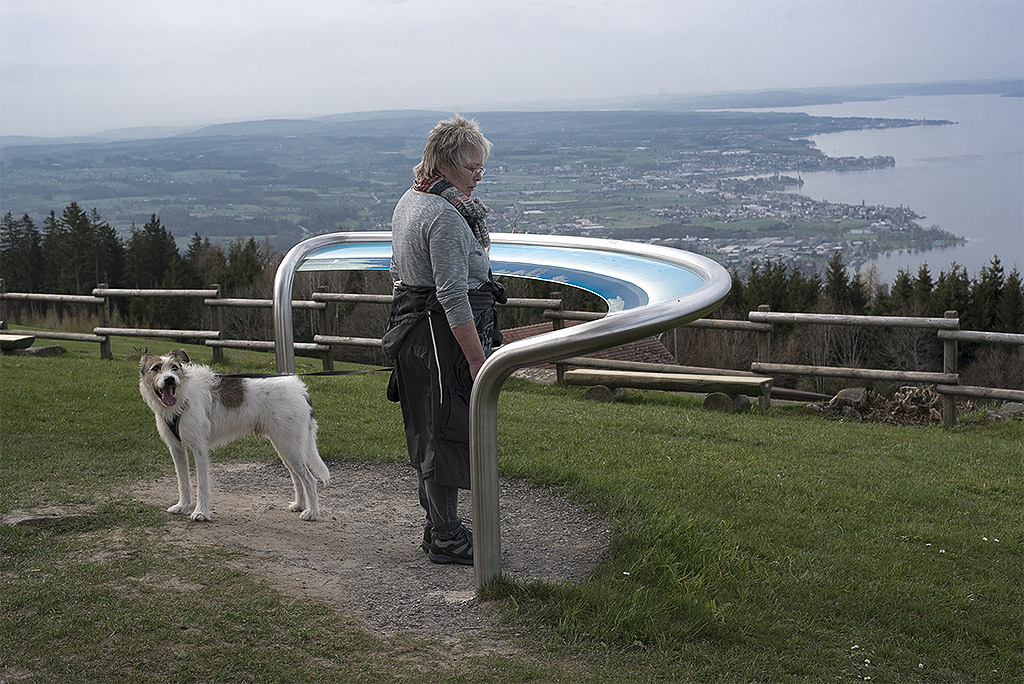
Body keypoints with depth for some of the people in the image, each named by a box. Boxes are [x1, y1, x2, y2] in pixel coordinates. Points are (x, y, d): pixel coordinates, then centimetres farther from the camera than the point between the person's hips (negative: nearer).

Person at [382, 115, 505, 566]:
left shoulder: (408, 202, 13)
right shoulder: (445, 216, -20)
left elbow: (399, 270, 23)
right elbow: (453, 295, -25)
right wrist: (477, 358, -23)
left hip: (413, 325, 11)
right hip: (444, 335, -11)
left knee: (431, 434, 16)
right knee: (448, 433, -3)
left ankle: (437, 528, 27)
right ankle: (446, 540, 4)